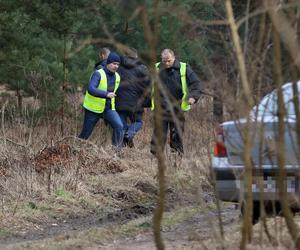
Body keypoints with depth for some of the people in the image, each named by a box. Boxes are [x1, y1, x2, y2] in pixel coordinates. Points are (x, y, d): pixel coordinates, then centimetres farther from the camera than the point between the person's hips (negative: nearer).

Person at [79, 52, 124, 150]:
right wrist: (106, 94, -43)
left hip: (109, 108, 5)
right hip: (93, 109, -5)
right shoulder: (98, 74, -17)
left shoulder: (117, 76, 5)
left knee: (119, 126, -18)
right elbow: (90, 89, -33)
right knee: (85, 134, 3)